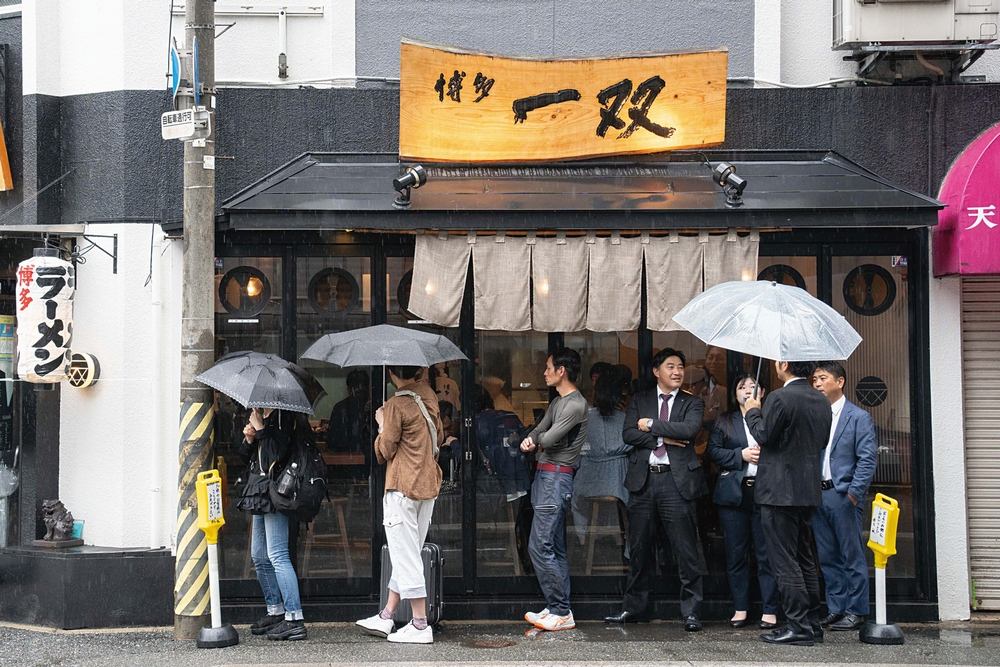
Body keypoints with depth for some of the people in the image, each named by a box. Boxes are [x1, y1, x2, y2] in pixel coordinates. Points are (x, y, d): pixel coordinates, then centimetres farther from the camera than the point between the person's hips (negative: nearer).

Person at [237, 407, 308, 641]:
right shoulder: (260, 416, 16)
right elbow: (245, 454, 18)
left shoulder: (285, 418, -10)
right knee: (259, 557, 14)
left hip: (275, 492, -10)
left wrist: (260, 429, -18)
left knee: (277, 555, -14)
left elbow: (277, 452, -22)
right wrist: (248, 439, -1)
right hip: (259, 492, 10)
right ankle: (275, 612, 24)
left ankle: (295, 619, -16)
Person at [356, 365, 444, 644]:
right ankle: (386, 617, 19)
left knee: (405, 555, -4)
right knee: (407, 555, 12)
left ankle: (420, 625, -5)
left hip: (402, 487, -8)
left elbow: (385, 451, -8)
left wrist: (382, 425, 7)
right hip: (428, 484, 8)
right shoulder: (429, 397, 7)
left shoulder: (396, 405, -14)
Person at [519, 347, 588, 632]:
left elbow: (548, 439, -20)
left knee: (540, 546, -13)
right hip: (544, 477, 10)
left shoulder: (575, 404, -14)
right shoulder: (557, 402, 18)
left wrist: (537, 441, 3)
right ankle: (557, 608, 13)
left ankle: (561, 612, -11)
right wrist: (529, 440, -7)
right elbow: (539, 431, 16)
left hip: (557, 478, -10)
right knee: (555, 548, 10)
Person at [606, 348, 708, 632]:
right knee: (640, 548, 9)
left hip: (676, 480, -2)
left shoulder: (692, 403, 8)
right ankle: (633, 607, 19)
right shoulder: (640, 401, 13)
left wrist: (651, 425, -8)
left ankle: (690, 611, 1)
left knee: (687, 549, -5)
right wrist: (663, 438, -10)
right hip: (643, 480, 2)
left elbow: (689, 429, -12)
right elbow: (628, 435, 0)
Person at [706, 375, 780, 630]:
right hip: (734, 493, 2)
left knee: (767, 554, -3)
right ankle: (740, 608, 12)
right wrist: (741, 455, -8)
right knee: (736, 554, 4)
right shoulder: (724, 421, 13)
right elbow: (713, 451, 4)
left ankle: (770, 610, 1)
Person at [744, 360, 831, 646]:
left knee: (784, 562, -5)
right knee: (805, 561, 15)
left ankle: (798, 626, -6)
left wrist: (753, 412, 3)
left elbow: (764, 436, -13)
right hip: (808, 491, 8)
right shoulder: (821, 401, 9)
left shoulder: (780, 398, -15)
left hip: (780, 491, -8)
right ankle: (811, 623, 17)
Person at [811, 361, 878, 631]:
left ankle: (855, 611, 4)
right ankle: (836, 609, 16)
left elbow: (868, 459, -8)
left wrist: (853, 493, -15)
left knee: (852, 556, -1)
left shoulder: (858, 417, -3)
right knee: (827, 558, 9)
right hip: (818, 495, 6)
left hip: (843, 495, -6)